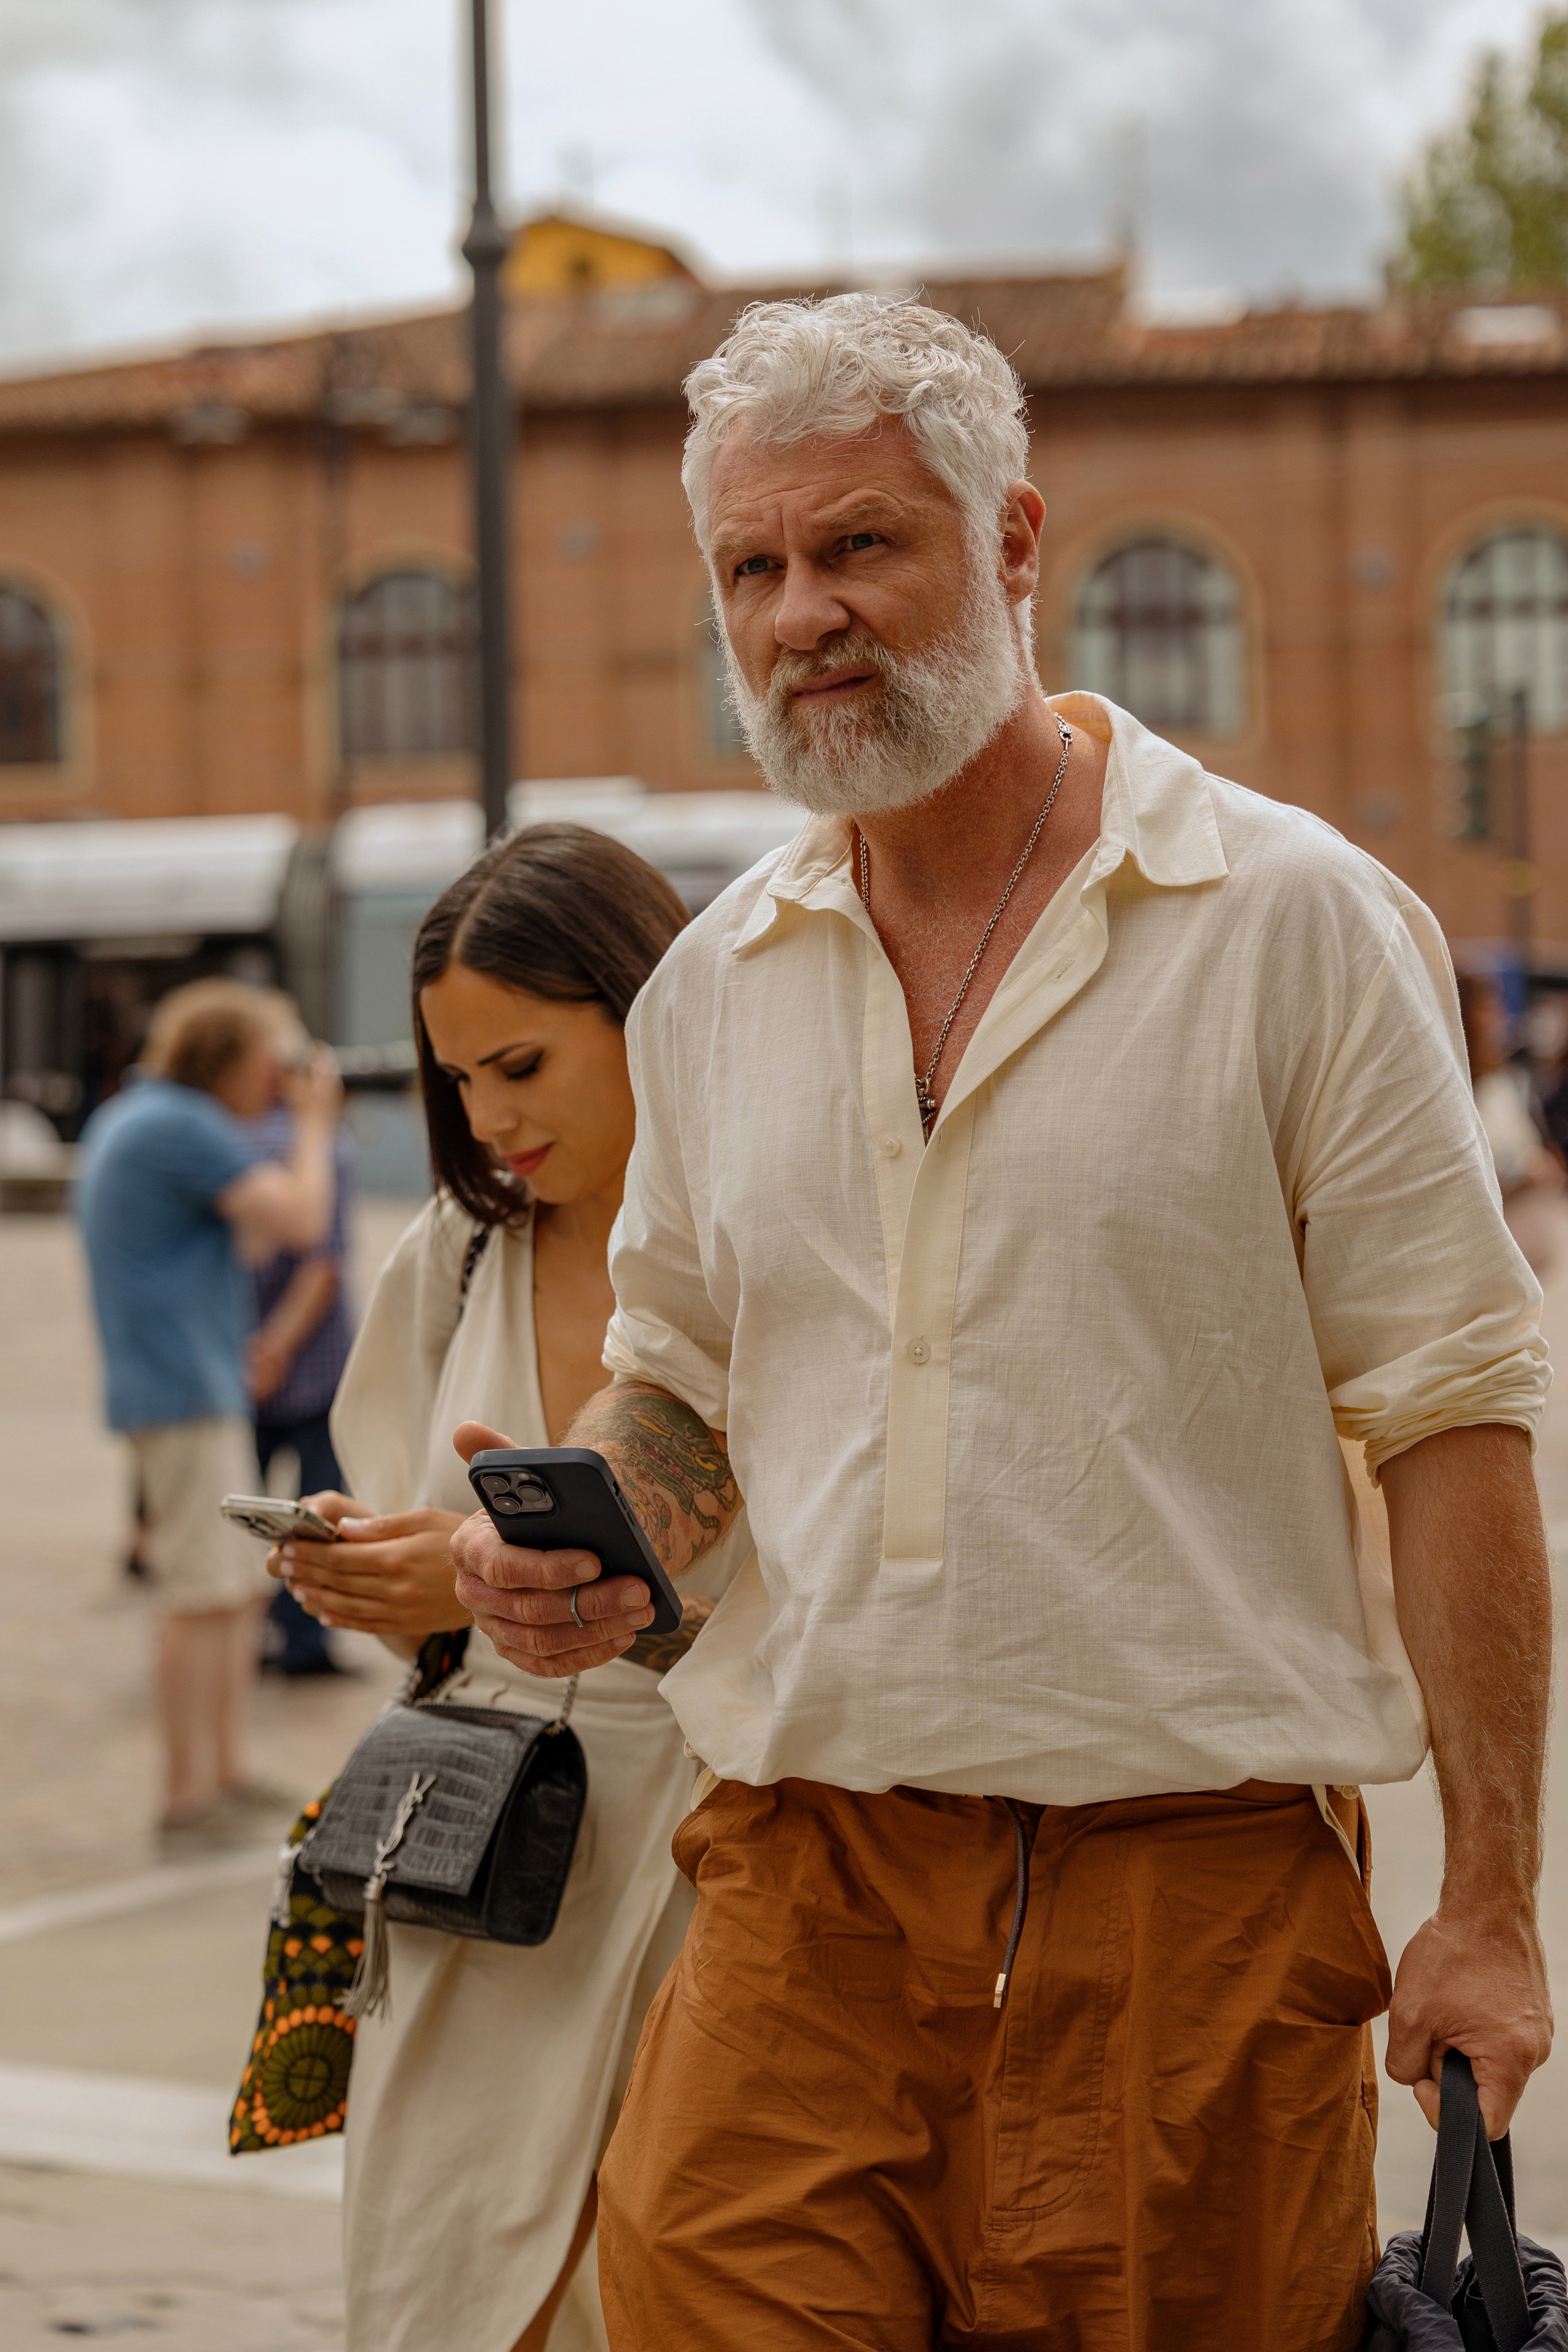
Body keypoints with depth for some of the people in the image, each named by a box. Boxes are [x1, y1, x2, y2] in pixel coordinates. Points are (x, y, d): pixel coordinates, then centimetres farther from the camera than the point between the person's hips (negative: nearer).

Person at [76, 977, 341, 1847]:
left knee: (242, 1584, 14)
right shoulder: (184, 1126, -15)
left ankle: (226, 1774, 20)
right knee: (203, 1594, -10)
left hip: (208, 1388, 11)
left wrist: (306, 1124, 16)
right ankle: (187, 1797, -9)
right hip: (184, 1389, -11)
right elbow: (301, 1220, -19)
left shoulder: (126, 1118, 17)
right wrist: (313, 1123, -4)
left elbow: (248, 1234, 22)